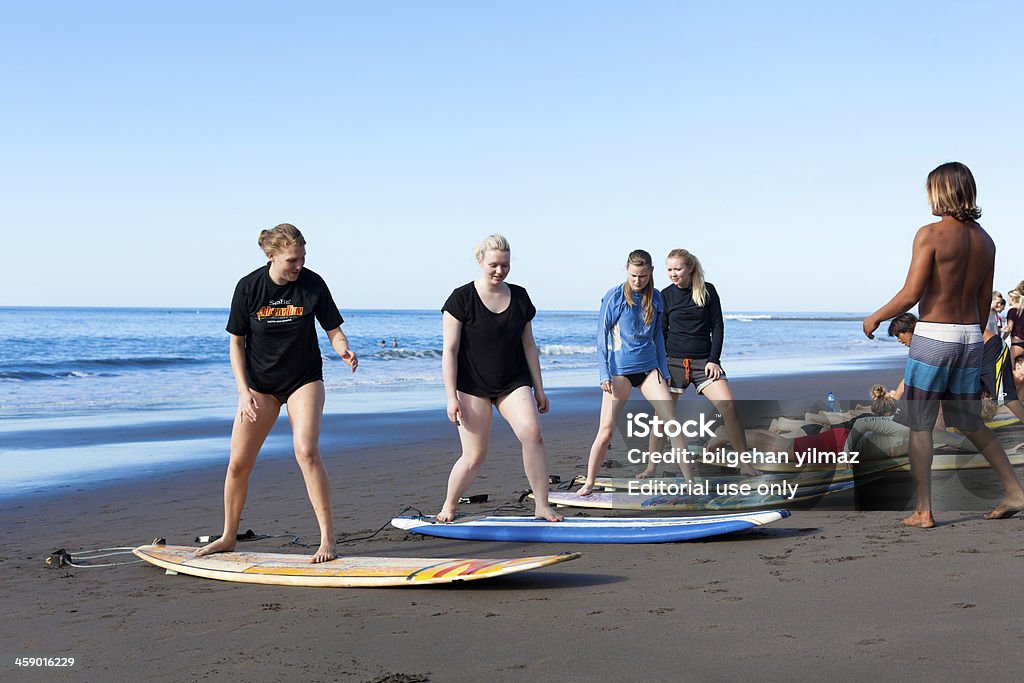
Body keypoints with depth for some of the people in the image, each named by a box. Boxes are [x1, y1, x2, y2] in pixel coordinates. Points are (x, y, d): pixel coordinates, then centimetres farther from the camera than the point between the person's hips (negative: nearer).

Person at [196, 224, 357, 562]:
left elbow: (334, 331, -5)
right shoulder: (249, 287, -10)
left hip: (304, 380, -2)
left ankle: (328, 537, -12)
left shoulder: (313, 284, -12)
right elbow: (236, 343, -3)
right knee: (238, 463, 3)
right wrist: (243, 391, -11)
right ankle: (228, 536, 23)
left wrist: (344, 350, -28)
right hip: (259, 383, 2)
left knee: (306, 451, -20)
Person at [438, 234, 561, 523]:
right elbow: (449, 351, -8)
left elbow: (529, 345, 12)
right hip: (473, 386, -3)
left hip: (513, 383, 3)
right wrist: (451, 397, -13)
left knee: (532, 433, -20)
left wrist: (538, 389, 11)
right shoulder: (462, 299, -8)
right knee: (475, 456, -5)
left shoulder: (519, 297, 5)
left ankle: (542, 506, -10)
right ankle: (448, 508, 20)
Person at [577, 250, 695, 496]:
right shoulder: (614, 297, -5)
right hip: (620, 370, -3)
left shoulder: (655, 298, 7)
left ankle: (690, 482, -6)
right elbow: (602, 337, -3)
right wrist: (604, 374, -9)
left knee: (672, 421, -8)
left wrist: (664, 372, 16)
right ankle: (589, 483, 15)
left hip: (648, 367, 3)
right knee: (606, 430, -3)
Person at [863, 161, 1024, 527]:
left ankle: (923, 511, 4)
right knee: (970, 421, 20)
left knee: (920, 424, 3)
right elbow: (985, 302, 14)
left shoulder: (931, 234, -12)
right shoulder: (985, 241, 8)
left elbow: (911, 295, -16)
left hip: (933, 334, -6)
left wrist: (875, 318, -1)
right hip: (971, 337, 7)